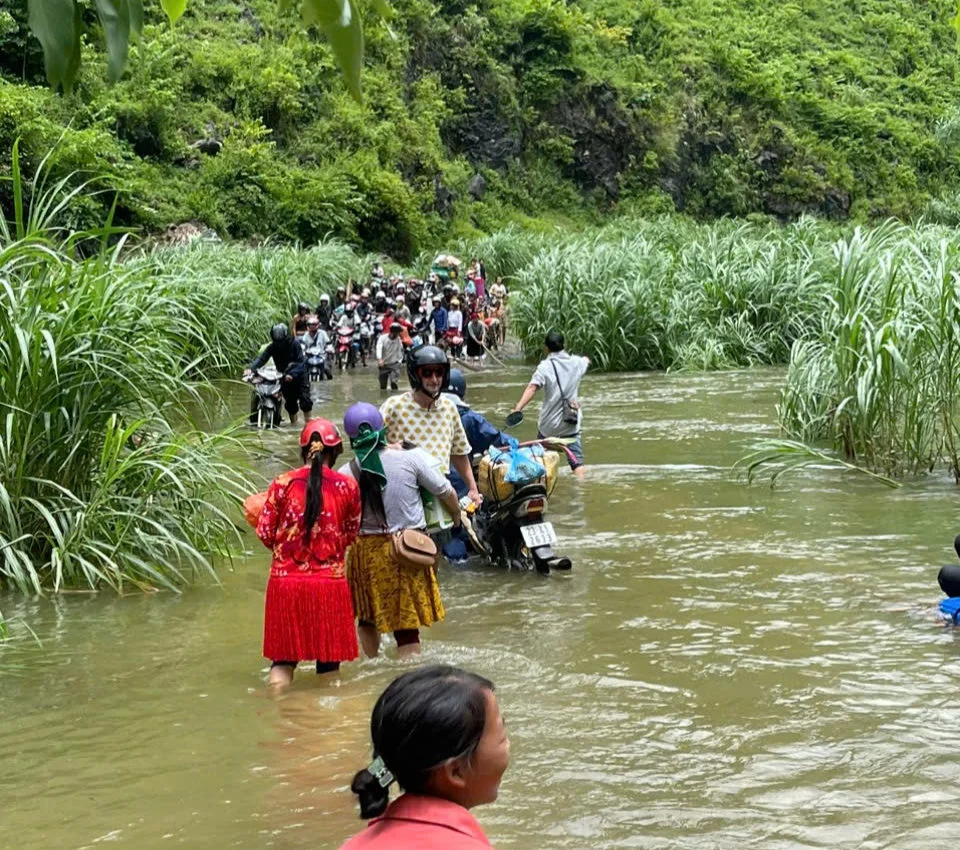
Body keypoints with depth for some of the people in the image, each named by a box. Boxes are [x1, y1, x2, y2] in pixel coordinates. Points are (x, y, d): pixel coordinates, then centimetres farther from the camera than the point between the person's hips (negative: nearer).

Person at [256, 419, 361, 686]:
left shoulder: (283, 483, -5)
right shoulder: (348, 486, -4)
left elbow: (265, 533, -1)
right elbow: (351, 534, 6)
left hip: (286, 580, 0)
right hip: (330, 581, 0)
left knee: (283, 658, 9)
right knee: (329, 659, 13)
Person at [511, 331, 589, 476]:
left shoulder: (545, 366, -11)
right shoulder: (576, 362, 4)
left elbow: (532, 388, -26)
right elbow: (587, 361, 30)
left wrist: (518, 408, -36)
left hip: (548, 423, -2)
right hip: (572, 424, 2)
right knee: (577, 461, -3)